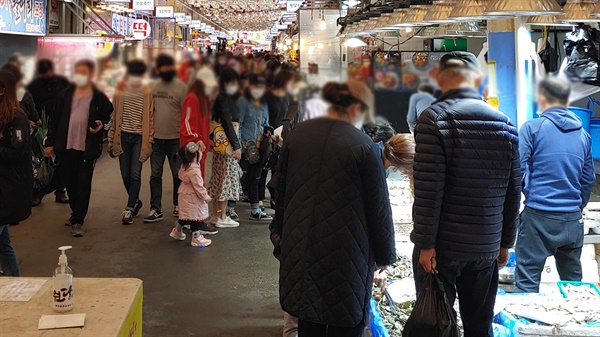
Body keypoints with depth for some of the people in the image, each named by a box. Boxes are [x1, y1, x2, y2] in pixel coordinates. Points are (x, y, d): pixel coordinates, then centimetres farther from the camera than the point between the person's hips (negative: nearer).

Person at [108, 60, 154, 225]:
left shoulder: (147, 93, 0)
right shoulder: (120, 91, 6)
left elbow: (150, 118, 1)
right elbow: (114, 116, 9)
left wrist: (149, 141, -5)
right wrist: (111, 140, 8)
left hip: (139, 137, -3)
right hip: (123, 136, 3)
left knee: (135, 175, -7)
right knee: (125, 175, 7)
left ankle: (129, 209, 1)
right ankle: (136, 202, 29)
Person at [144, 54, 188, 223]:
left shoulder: (181, 87, -5)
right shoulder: (154, 87, 8)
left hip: (175, 139, -4)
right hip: (156, 139, 4)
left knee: (178, 175, 8)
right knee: (155, 175, 4)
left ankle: (178, 205, 25)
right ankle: (155, 210, 8)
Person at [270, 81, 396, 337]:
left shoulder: (297, 135, 2)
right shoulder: (365, 147, -13)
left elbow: (281, 194, 11)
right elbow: (379, 208, -8)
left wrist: (280, 235, 23)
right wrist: (385, 255, 5)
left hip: (301, 251, 5)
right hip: (346, 256, -5)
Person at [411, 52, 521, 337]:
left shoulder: (434, 118, -11)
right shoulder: (505, 124, 6)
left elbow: (428, 189, -17)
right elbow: (513, 192, 9)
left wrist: (425, 244, -11)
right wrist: (505, 243, 17)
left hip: (443, 247, -5)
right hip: (487, 247, 5)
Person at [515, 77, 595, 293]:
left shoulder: (532, 128, -5)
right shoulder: (583, 135, 9)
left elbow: (518, 170, -9)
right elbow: (588, 180, 14)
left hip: (539, 217, -5)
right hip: (573, 219, 5)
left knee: (527, 282, -1)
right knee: (573, 280, 17)